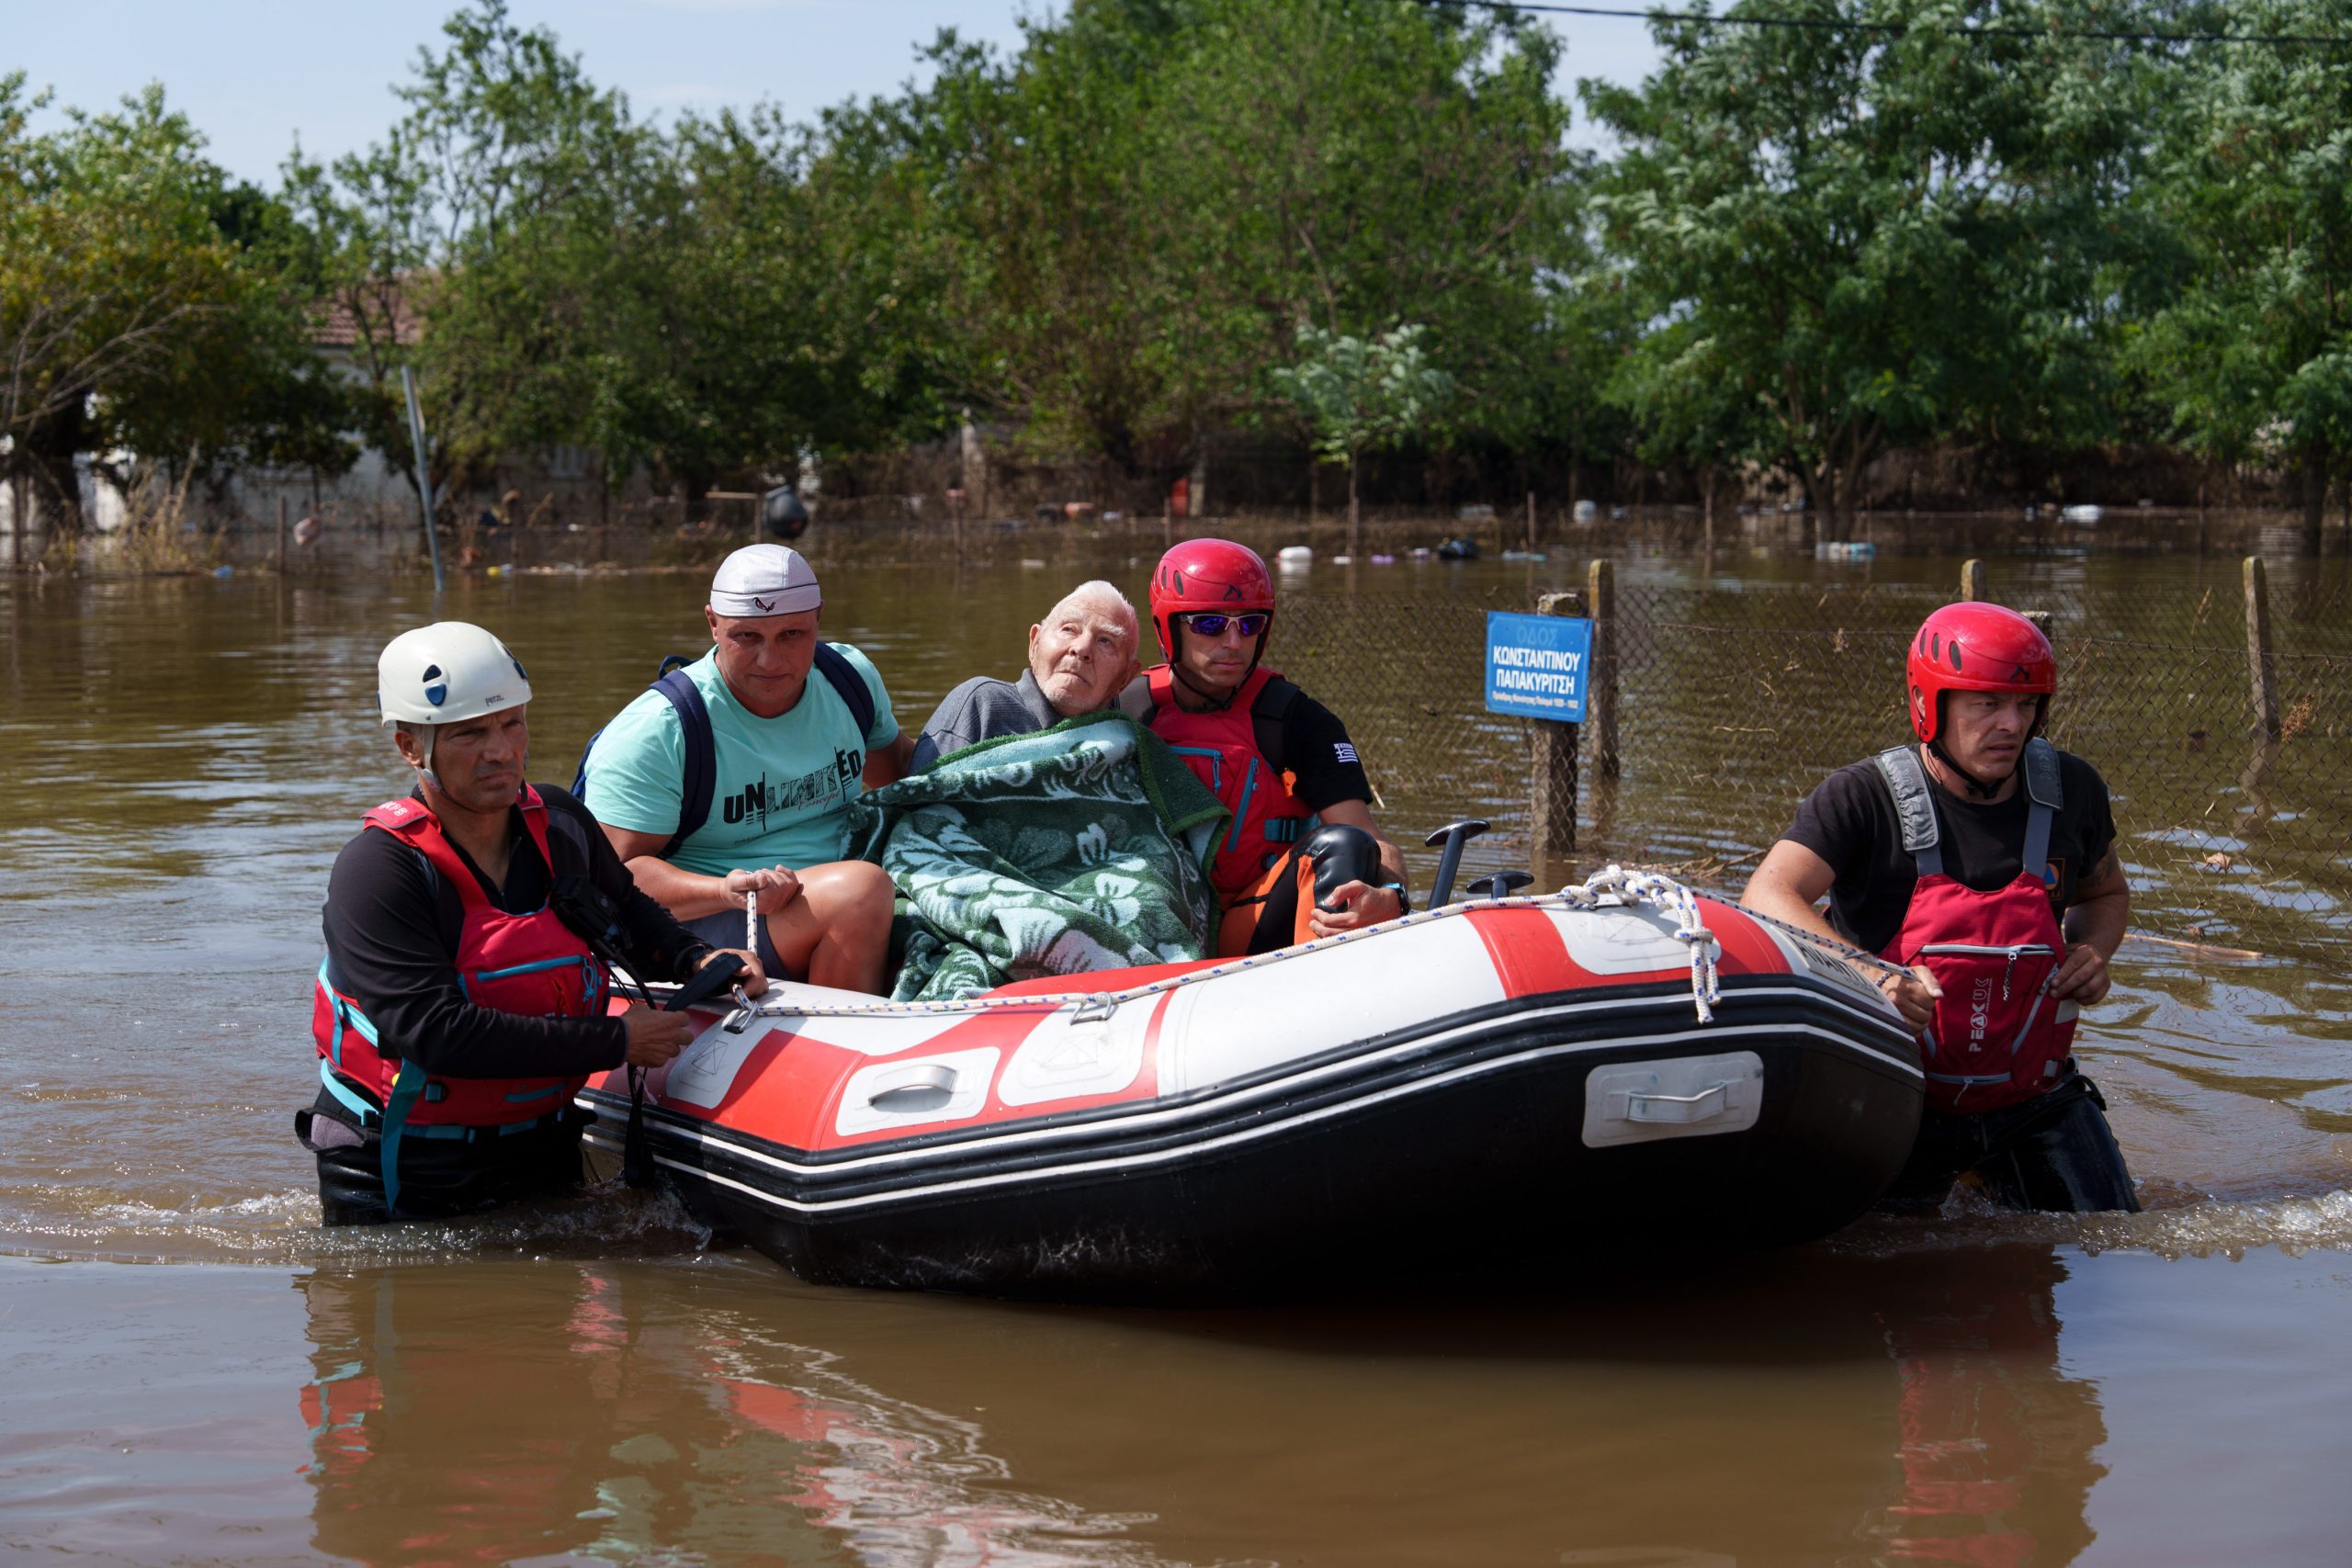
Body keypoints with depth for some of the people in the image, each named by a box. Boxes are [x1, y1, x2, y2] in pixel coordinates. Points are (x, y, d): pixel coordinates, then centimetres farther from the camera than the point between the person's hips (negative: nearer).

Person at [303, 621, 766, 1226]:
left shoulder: (561, 825, -1)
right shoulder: (375, 870, -20)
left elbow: (627, 911, 21)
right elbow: (437, 1033, -28)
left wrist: (698, 960, -2)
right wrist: (617, 1041, -25)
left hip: (542, 1152, 6)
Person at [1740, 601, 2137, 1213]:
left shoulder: (2070, 791, 0)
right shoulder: (1865, 797, -13)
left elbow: (2106, 893, 21)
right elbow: (1769, 897, -26)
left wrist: (2092, 953, -2)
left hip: (2033, 1098, 3)